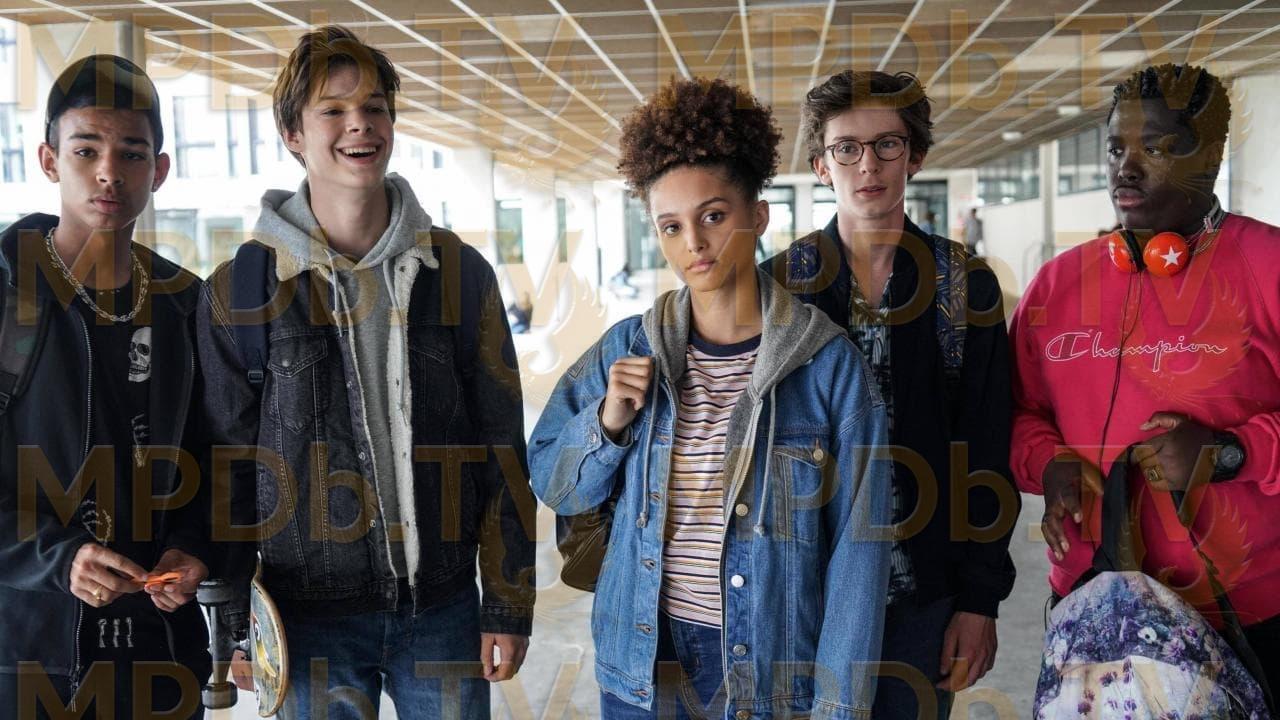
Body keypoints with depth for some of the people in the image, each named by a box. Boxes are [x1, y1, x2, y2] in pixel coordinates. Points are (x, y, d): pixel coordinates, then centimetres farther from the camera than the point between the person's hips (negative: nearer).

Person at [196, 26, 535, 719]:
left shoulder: (460, 272, 0)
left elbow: (502, 448, 1)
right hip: (311, 616, -1)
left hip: (443, 608, 1)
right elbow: (226, 466, 2)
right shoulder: (239, 290, -3)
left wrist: (509, 606, 0)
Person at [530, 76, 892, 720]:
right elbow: (555, 487, 5)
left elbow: (857, 540, -10)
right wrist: (606, 422, -13)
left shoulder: (827, 361, -11)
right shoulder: (629, 350, -2)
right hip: (640, 666, 3)